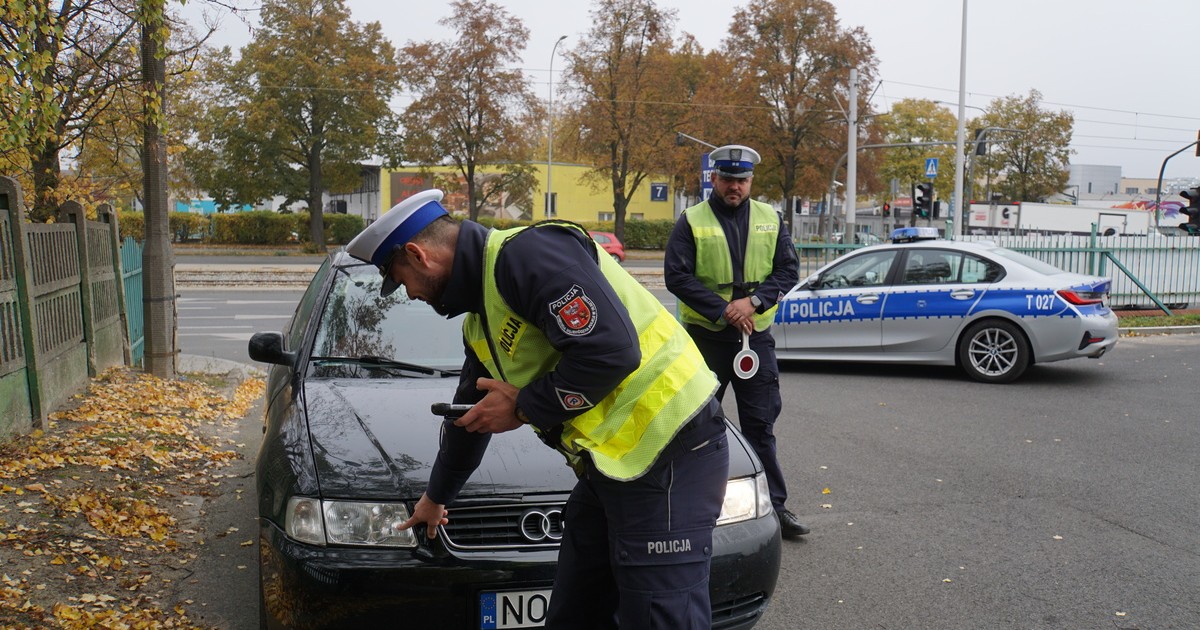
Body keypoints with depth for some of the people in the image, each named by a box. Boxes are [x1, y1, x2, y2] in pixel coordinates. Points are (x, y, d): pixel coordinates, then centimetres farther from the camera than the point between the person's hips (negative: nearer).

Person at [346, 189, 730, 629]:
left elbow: (611, 349, -25)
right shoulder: (480, 320, 17)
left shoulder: (524, 254, -16)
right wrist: (436, 496, 44)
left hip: (667, 449, -10)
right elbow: (471, 411, 32)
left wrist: (523, 407, -11)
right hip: (612, 461, 10)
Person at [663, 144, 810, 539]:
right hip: (704, 335, -2)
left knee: (760, 424, 5)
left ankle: (773, 506, 9)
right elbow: (676, 275, -9)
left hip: (756, 334, 2)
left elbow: (788, 269, 5)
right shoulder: (691, 221, -1)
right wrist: (722, 309, -16)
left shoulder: (770, 220, 9)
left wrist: (754, 301, -13)